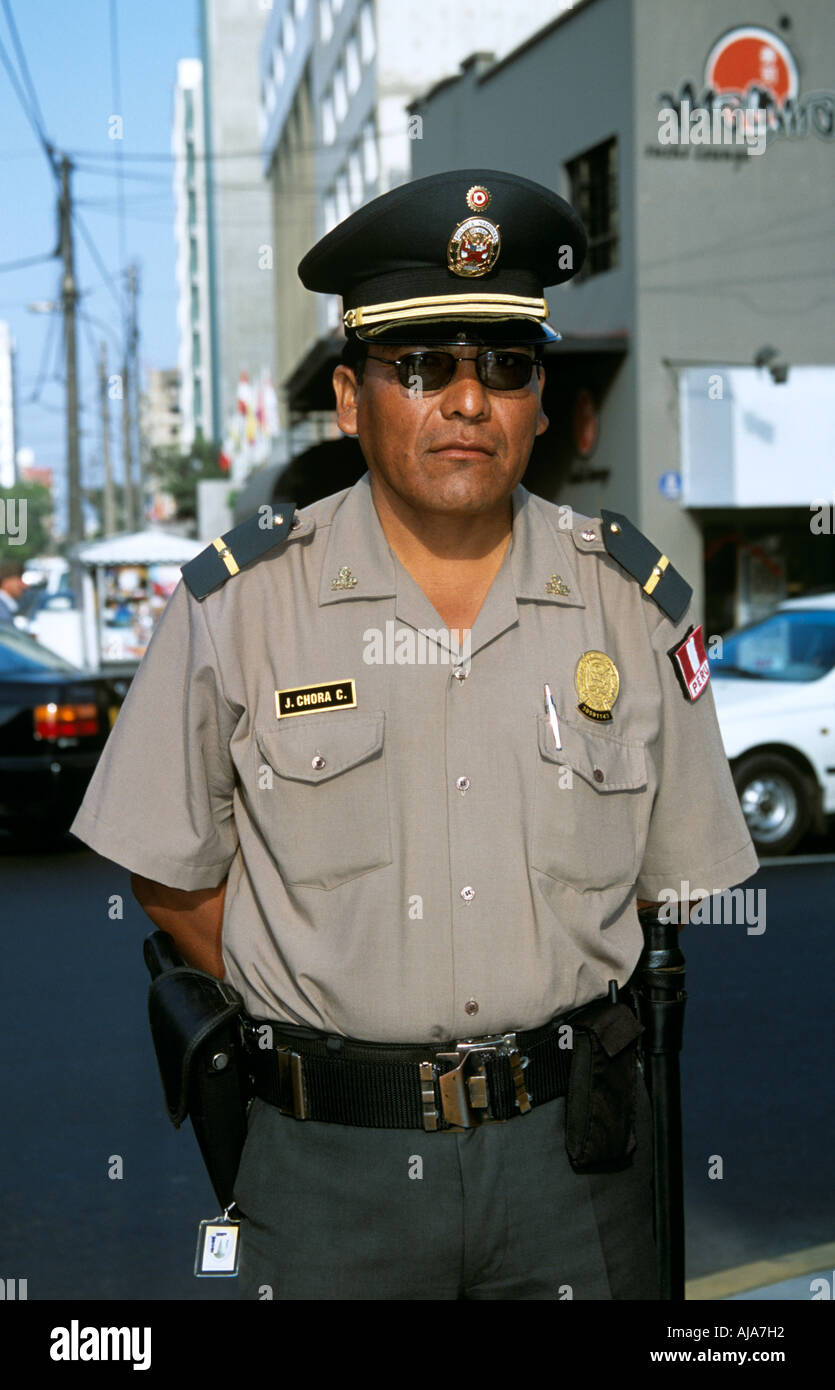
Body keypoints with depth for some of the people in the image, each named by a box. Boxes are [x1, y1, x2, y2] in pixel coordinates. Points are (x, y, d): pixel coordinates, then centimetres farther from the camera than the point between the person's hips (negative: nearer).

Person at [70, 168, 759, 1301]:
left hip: (572, 1138, 2)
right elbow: (173, 875, 1)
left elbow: (679, 880, 6)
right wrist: (335, 1028, 0)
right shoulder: (238, 604, -5)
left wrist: (543, 1015, 1)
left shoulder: (636, 602, 0)